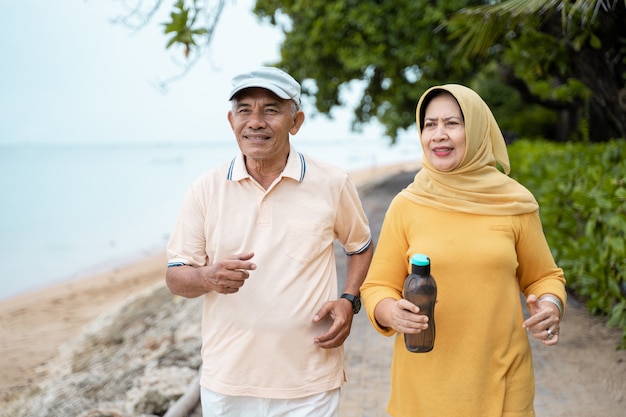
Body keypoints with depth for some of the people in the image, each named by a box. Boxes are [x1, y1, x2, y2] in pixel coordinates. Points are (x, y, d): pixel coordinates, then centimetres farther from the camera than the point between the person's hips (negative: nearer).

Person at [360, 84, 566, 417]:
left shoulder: (514, 203, -2)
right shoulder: (405, 205, -4)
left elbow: (543, 277, 11)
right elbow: (378, 286, 1)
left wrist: (550, 306, -10)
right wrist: (391, 312, -20)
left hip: (501, 379, 1)